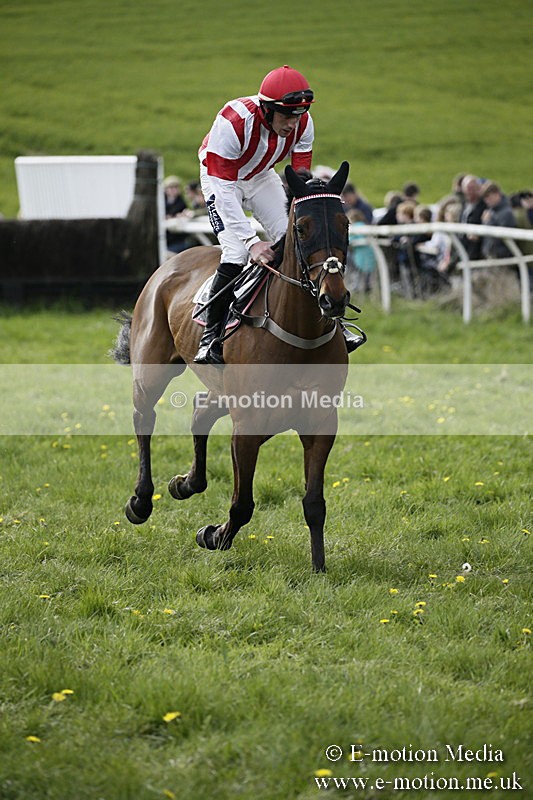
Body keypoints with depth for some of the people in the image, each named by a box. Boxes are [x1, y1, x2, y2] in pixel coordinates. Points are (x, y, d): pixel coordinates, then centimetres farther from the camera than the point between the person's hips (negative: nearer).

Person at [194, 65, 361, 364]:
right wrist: (251, 241, -44)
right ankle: (211, 335, -13)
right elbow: (223, 188, -38)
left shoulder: (303, 124, -22)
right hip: (221, 177, -4)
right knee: (236, 253, -22)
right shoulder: (232, 122, -39)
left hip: (262, 177, 5)